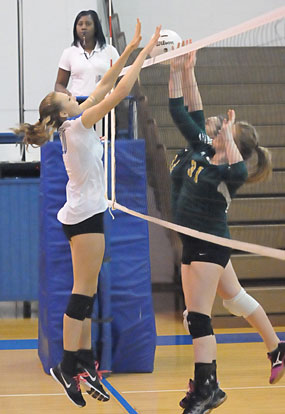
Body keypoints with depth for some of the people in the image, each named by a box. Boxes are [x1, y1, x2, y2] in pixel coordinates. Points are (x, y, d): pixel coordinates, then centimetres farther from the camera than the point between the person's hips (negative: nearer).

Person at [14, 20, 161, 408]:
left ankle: (84, 361, 10)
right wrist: (144, 52, -14)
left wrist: (130, 50, 10)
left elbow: (105, 86, 13)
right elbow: (120, 91, -18)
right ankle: (68, 365, -10)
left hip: (81, 214, 9)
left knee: (86, 292, 8)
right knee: (84, 292, -9)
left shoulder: (75, 124, 9)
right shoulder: (77, 125, -14)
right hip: (86, 215, -9)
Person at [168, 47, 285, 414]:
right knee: (235, 298, 21)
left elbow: (235, 168, -43)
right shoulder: (200, 148, 2)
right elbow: (186, 111, 2)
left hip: (209, 244, -9)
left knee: (197, 317, -10)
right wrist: (181, 70, -3)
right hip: (195, 243, 9)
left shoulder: (233, 171, -17)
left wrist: (227, 136, -40)